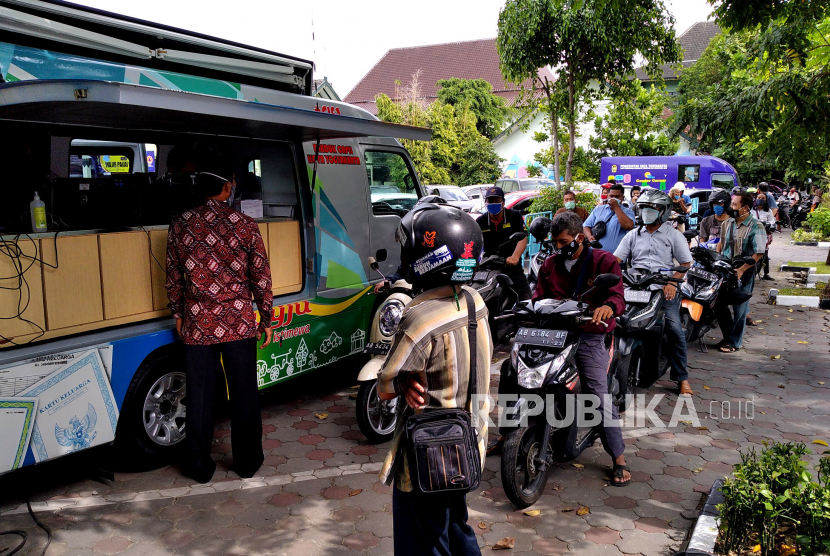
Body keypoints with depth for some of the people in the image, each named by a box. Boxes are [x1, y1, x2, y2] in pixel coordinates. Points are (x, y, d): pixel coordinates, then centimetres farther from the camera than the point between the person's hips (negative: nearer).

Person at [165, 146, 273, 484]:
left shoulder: (180, 225, -4)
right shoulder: (245, 226, -8)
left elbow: (173, 277, 4)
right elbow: (261, 277, -3)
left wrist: (178, 314, 17)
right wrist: (266, 319, 8)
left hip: (197, 326, 1)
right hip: (239, 325, -1)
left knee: (200, 395, 12)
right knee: (244, 393, 12)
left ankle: (200, 467, 24)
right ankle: (247, 462, 24)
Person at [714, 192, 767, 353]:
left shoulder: (756, 227, -13)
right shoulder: (727, 224, 8)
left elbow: (759, 254, -16)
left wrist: (741, 270, -20)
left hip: (744, 274, -7)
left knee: (739, 309, 2)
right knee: (719, 305, 11)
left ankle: (734, 342, 13)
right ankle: (728, 335, 28)